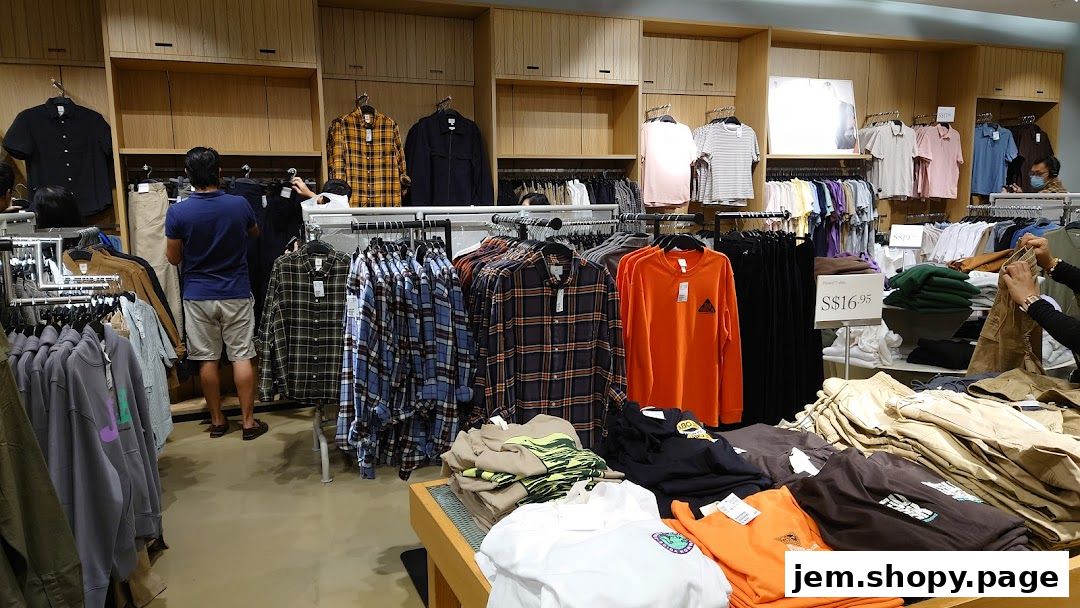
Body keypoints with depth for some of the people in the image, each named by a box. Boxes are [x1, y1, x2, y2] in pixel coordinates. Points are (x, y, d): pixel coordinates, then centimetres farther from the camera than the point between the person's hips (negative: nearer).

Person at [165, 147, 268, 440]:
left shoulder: (177, 212, -11)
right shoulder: (239, 204, -9)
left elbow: (174, 258, -1)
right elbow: (255, 232, 14)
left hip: (198, 295, 0)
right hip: (236, 294, 0)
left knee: (207, 359, 9)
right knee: (242, 356, 5)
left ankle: (217, 420, 19)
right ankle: (249, 422, 9)